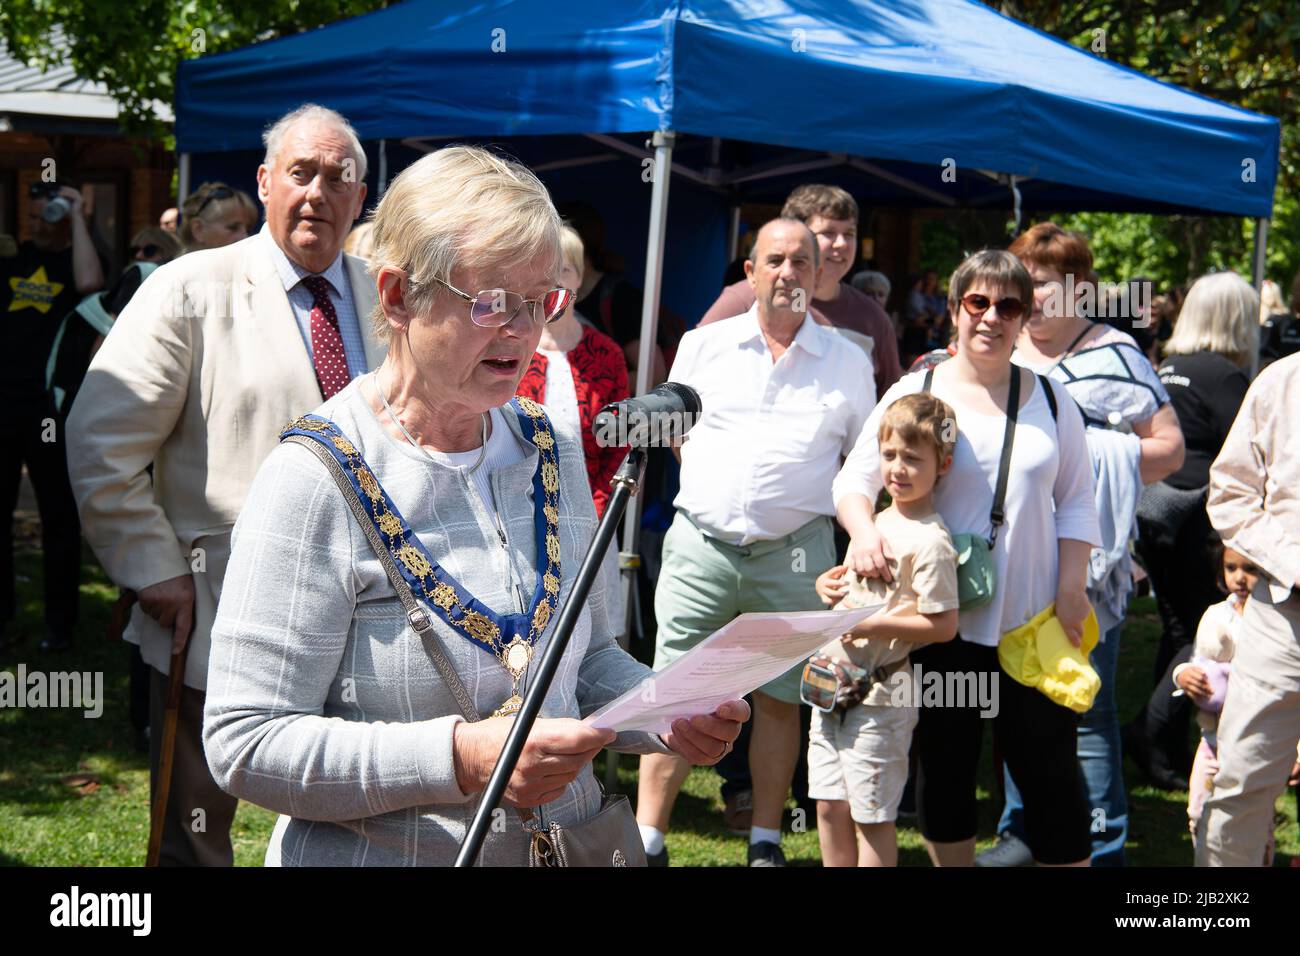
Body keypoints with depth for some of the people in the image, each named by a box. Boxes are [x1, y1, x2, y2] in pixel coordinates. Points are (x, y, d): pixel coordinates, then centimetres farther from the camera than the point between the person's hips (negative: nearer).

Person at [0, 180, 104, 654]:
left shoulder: (76, 259, 0)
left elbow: (90, 284, -24)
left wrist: (78, 220, -15)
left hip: (51, 406, -4)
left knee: (58, 517, 5)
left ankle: (60, 623, 12)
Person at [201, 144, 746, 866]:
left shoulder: (552, 453, 1)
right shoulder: (316, 480, -18)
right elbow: (246, 745, -22)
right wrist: (463, 758, -30)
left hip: (570, 838, 6)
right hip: (378, 855, -6)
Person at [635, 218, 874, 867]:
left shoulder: (848, 364, 7)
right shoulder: (704, 346, 8)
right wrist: (716, 489, 5)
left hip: (794, 555, 0)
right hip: (700, 545, 0)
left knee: (779, 700, 7)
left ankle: (765, 843, 18)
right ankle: (647, 842, 4)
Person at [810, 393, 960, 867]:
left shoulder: (928, 541, -16)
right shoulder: (876, 521, 10)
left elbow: (942, 625, -19)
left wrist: (870, 625, -20)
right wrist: (828, 584, 5)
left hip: (879, 693, -8)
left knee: (871, 816, 2)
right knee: (829, 807, 13)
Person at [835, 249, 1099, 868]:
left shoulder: (1050, 398, 7)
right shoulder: (914, 392, 0)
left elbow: (1076, 502, 10)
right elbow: (854, 479, 0)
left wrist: (1072, 588, 0)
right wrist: (863, 530, -20)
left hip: (1032, 622, 1)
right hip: (941, 619, 0)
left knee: (1048, 765, 2)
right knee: (943, 765, 10)